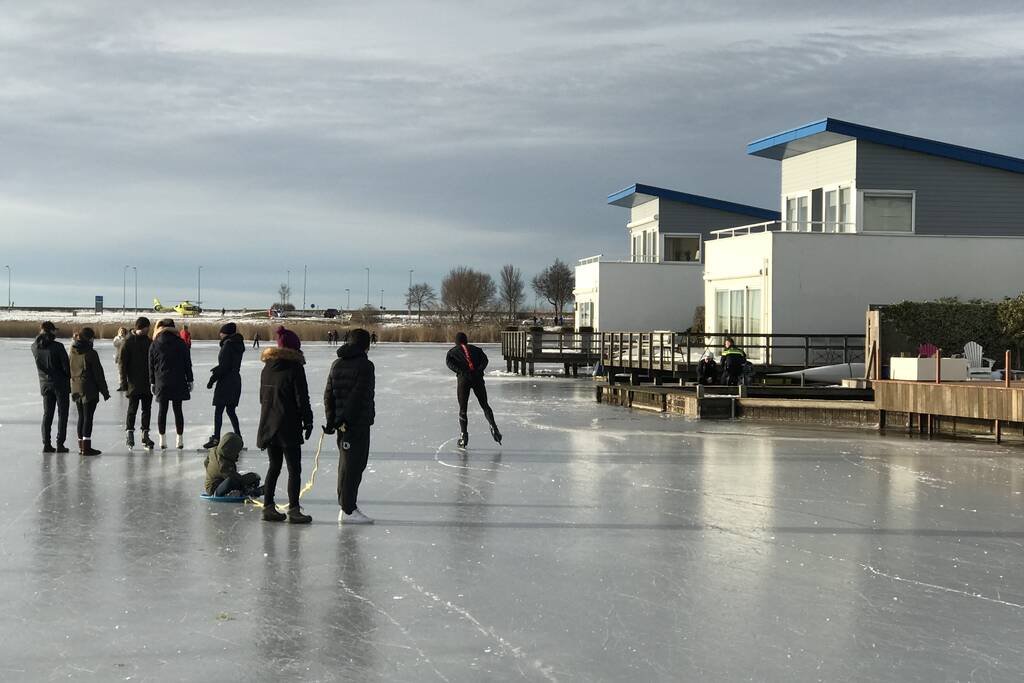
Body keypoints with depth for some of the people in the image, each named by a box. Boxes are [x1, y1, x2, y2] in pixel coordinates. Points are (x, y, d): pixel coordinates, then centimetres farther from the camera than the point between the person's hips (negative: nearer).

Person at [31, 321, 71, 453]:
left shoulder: (35, 347, -3)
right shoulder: (57, 346, -17)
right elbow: (66, 365, -14)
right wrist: (68, 377, 6)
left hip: (45, 385, 4)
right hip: (60, 384, -4)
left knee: (47, 414, 12)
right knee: (62, 414, 4)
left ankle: (46, 444, 10)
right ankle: (60, 444, 1)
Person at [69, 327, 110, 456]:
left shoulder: (73, 352, 7)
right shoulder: (91, 353, -14)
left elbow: (69, 371, 13)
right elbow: (98, 373, -11)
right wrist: (105, 391, -5)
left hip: (76, 389, 7)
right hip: (89, 389, -7)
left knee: (81, 417, 14)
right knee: (88, 417, -5)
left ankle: (81, 446, 17)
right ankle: (86, 446, -7)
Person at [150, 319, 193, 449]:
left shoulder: (155, 344, 2)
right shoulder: (181, 343, 0)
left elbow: (151, 365, 5)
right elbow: (188, 363, 2)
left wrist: (152, 382, 12)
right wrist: (190, 380, 9)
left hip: (161, 381, 0)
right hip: (178, 382, 0)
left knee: (162, 410, 6)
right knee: (177, 409, 5)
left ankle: (162, 439, 5)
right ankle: (179, 439, 6)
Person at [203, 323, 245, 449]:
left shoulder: (228, 345, -15)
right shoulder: (238, 345, 11)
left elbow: (223, 366, -18)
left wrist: (212, 379, -12)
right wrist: (216, 370, 23)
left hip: (225, 382, -9)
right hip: (236, 380, 9)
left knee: (218, 410, -4)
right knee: (230, 410, 15)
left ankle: (216, 438, -5)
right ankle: (238, 437, 15)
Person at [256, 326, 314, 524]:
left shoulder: (267, 368, 8)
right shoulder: (295, 368, -12)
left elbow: (262, 397, 15)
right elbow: (302, 398, -12)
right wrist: (308, 422, -4)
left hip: (268, 425, 7)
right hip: (288, 426, -7)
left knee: (274, 466, 15)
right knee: (294, 468, 0)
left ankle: (268, 507, 15)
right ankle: (293, 510, -2)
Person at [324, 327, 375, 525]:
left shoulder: (337, 364, 11)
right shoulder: (365, 365, -12)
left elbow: (328, 394, 11)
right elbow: (358, 395, -19)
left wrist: (332, 419, 12)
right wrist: (346, 418, -18)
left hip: (343, 424, 8)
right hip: (358, 423, -8)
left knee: (346, 462, 17)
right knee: (353, 464, -5)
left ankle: (347, 503, 25)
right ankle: (347, 510, -5)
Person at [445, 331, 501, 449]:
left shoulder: (452, 351, 16)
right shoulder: (476, 349, 21)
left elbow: (449, 362, -4)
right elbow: (484, 359, 3)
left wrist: (461, 372, -12)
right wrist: (479, 370, -9)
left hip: (463, 379, -2)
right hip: (478, 378, 2)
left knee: (463, 408, 7)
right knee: (485, 405, 12)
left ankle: (464, 436, -3)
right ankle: (493, 427, -10)